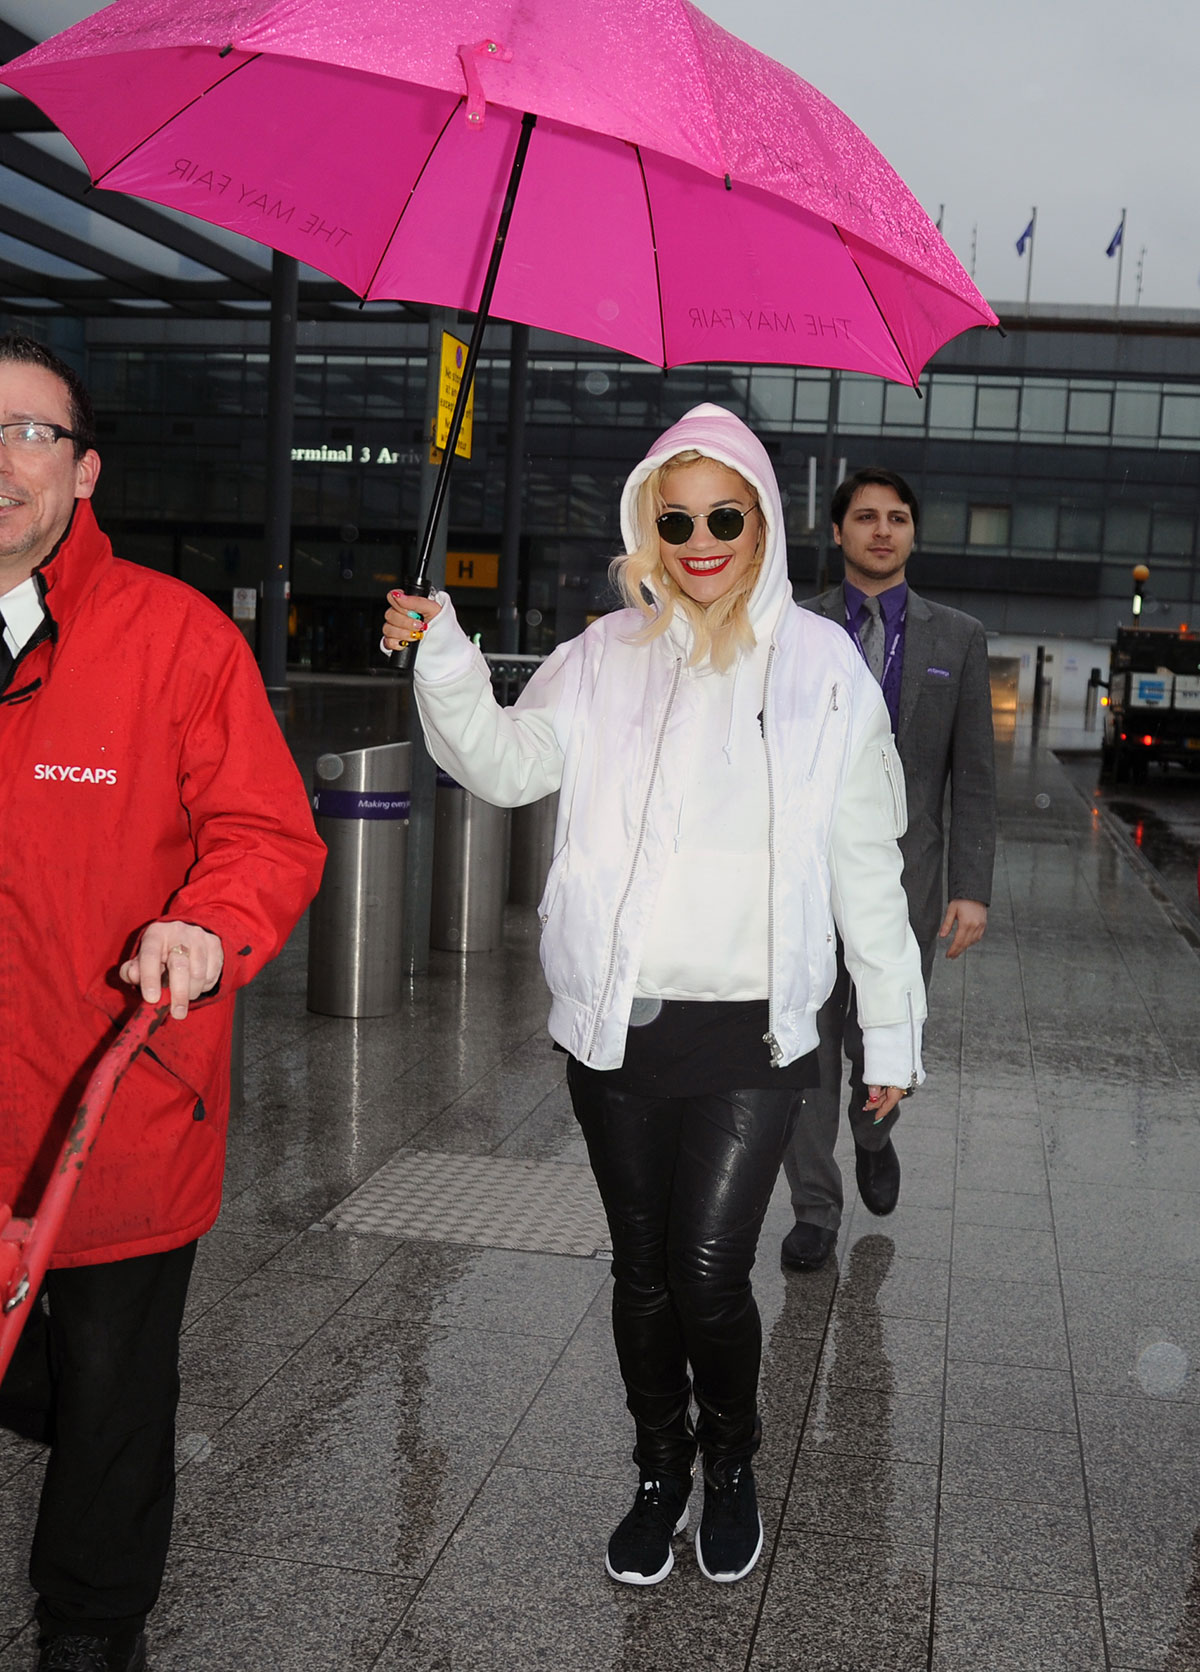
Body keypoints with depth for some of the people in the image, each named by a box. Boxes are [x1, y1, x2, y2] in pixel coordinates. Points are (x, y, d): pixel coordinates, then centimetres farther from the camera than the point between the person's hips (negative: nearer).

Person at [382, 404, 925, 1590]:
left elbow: (864, 864, 6)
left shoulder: (820, 665, 3)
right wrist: (441, 660, -23)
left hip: (752, 1029, -2)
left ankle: (730, 1466, 23)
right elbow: (507, 764, -6)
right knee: (643, 1271, 13)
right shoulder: (608, 657, 7)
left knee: (709, 1276, -7)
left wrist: (891, 1028, 6)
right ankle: (660, 1474, 36)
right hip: (616, 1022, 2)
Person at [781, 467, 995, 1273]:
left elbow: (973, 777, 2)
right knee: (809, 1048, 3)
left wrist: (973, 889, -5)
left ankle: (873, 1135, 40)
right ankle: (815, 1211, 17)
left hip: (902, 878, 0)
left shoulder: (958, 637, 4)